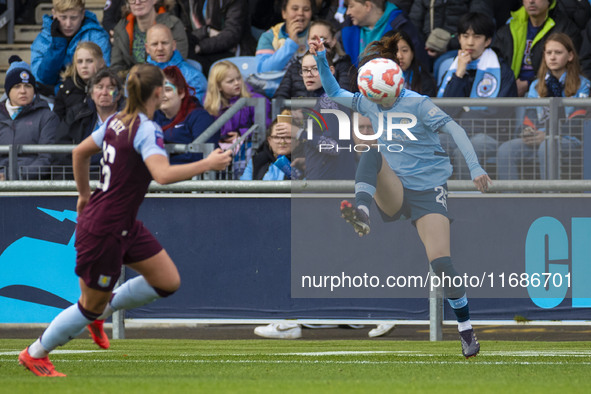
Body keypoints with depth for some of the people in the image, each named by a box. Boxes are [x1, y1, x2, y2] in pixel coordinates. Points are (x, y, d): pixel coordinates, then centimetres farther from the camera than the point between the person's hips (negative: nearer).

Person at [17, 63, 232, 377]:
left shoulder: (116, 121, 5)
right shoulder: (147, 130, -22)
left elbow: (79, 152, 17)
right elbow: (163, 175, -37)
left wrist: (85, 194, 29)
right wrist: (207, 164, -30)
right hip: (104, 230, -9)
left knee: (168, 281, 10)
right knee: (90, 306, 7)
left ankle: (103, 309, 24)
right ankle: (34, 354, 23)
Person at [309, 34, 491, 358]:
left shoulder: (417, 104, -9)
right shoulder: (368, 105, 9)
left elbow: (454, 130, -15)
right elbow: (333, 92, 20)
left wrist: (474, 167, -26)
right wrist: (320, 59, 5)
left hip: (427, 191, -4)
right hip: (392, 194, 4)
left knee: (441, 262, -16)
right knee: (371, 153, -25)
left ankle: (466, 329, -1)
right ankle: (362, 215, -48)